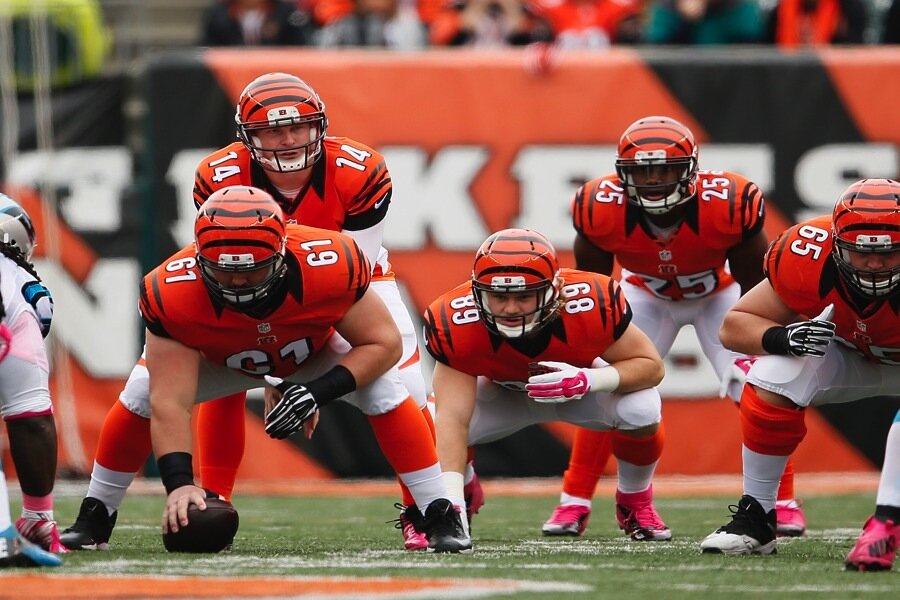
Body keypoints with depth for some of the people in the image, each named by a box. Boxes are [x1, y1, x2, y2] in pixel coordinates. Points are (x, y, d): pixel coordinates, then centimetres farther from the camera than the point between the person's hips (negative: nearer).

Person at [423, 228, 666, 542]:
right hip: (502, 393, 1)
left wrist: (589, 380, -43)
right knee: (430, 432, -25)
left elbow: (651, 366, -24)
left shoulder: (593, 305, -38)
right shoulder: (458, 325, -37)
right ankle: (465, 496, 15)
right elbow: (453, 418, -40)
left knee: (641, 409, -31)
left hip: (580, 384, -1)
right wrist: (451, 503, -53)